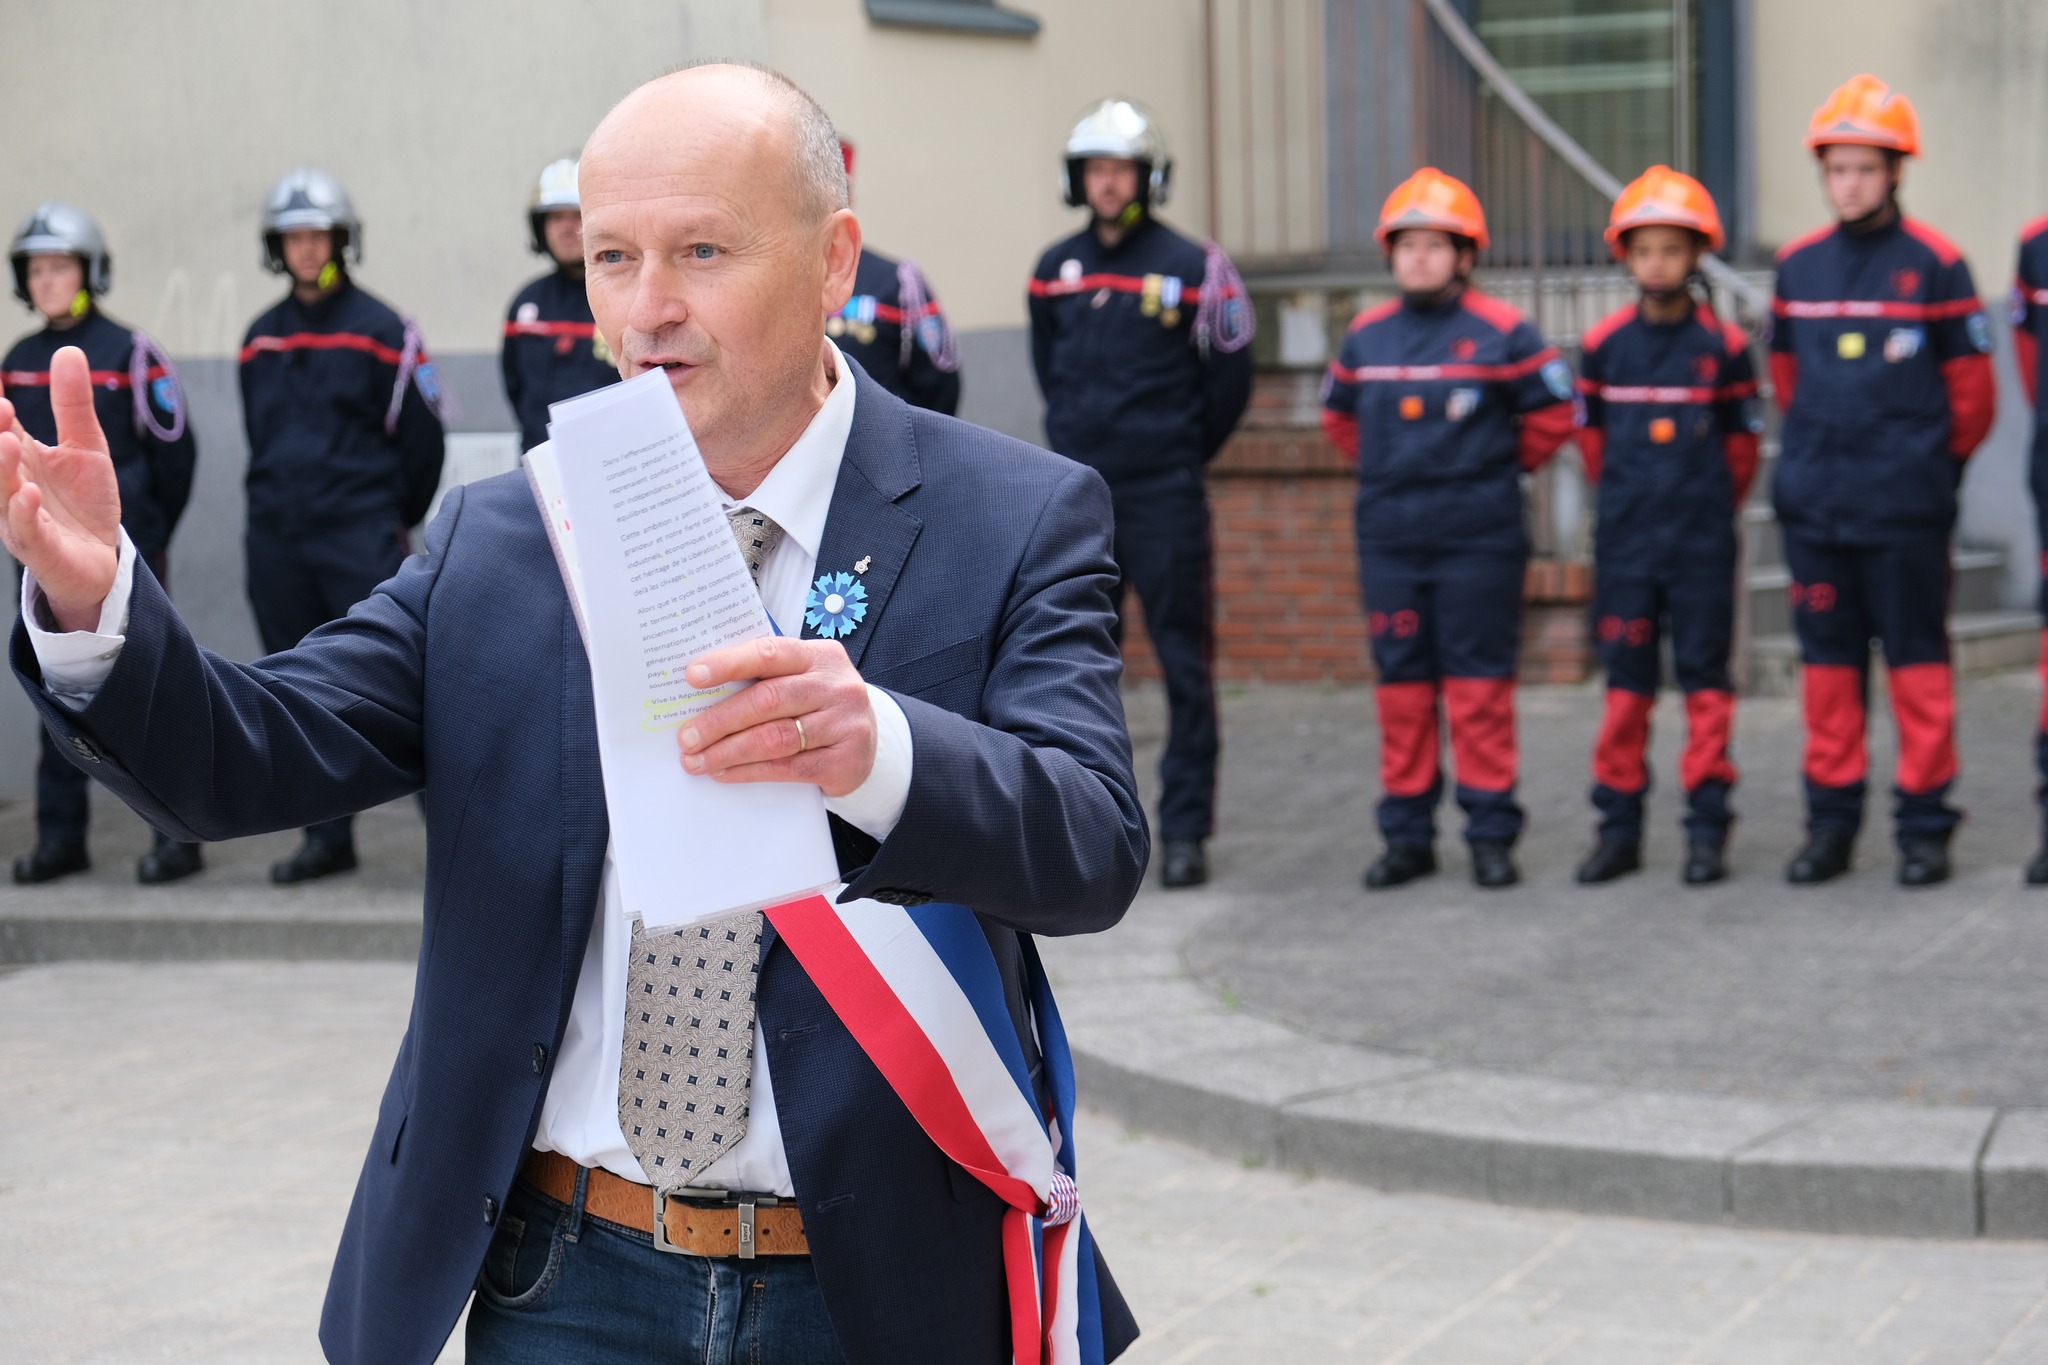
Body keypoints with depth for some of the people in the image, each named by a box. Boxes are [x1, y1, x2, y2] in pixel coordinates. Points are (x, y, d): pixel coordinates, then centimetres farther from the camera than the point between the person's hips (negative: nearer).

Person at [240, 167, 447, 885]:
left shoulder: (380, 330, -2)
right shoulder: (260, 339, 13)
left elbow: (421, 434, 2)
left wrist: (395, 521, 7)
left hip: (359, 536, -5)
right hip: (276, 541, 5)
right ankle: (327, 838, 15)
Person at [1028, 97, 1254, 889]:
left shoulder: (1189, 269, -4)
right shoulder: (1055, 271, 9)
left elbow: (1229, 379, 3)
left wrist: (1179, 456, 9)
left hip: (1165, 500, -4)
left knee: (1183, 663, -2)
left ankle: (1185, 830, 2)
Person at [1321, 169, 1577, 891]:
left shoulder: (1500, 331, -4)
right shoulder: (1366, 335, 8)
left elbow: (1553, 410, 4)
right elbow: (1339, 413, 24)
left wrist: (1504, 467, 6)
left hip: (1478, 538, -4)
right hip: (1389, 537, 4)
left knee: (1480, 683, -1)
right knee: (1402, 684, 7)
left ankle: (1491, 835, 6)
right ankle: (1407, 836, 14)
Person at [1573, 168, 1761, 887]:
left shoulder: (1725, 346, -4)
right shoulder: (1603, 345, 1)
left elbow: (1741, 446, 6)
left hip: (1702, 544, -1)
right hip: (1624, 544, 2)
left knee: (1705, 678, 1)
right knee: (1625, 682, 6)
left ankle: (1707, 827, 7)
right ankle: (1619, 827, 12)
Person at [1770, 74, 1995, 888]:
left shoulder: (1934, 263, -5)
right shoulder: (1797, 266, 6)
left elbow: (1971, 387, 1)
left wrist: (1936, 461, 9)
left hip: (1906, 508, -4)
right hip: (1813, 505, 4)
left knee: (1917, 660, 2)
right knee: (1828, 659, 9)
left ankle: (1925, 825, 8)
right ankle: (1831, 820, 17)